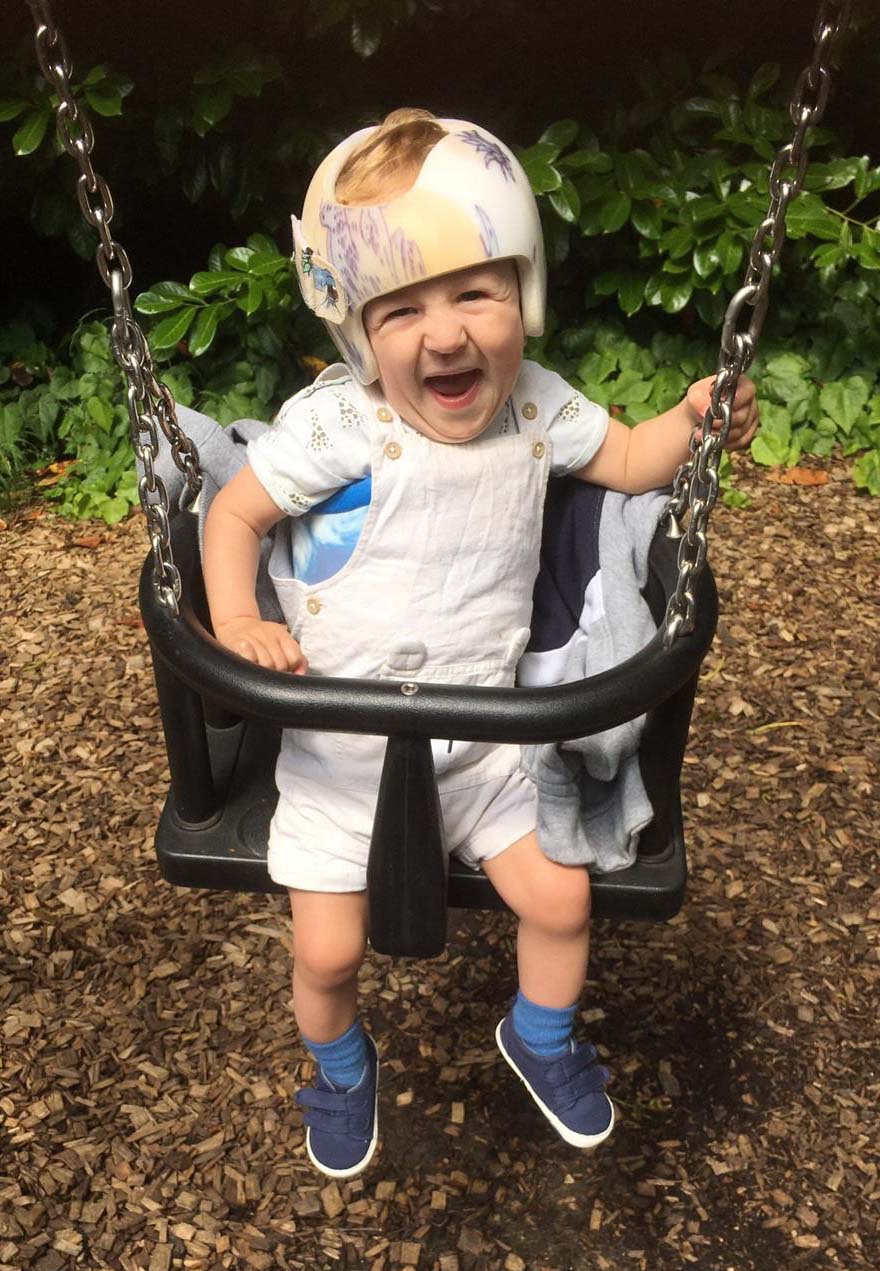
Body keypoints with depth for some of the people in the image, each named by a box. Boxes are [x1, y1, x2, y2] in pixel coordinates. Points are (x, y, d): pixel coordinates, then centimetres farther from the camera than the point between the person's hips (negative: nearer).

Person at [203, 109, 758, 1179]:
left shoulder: (534, 404, -7)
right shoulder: (336, 422, -21)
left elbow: (629, 463, 9)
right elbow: (235, 512, -10)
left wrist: (695, 414, -9)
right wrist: (235, 621, -25)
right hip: (341, 746, -3)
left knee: (559, 898, 4)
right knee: (327, 949, 3)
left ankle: (539, 1039, 41)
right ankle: (341, 1069, 42)